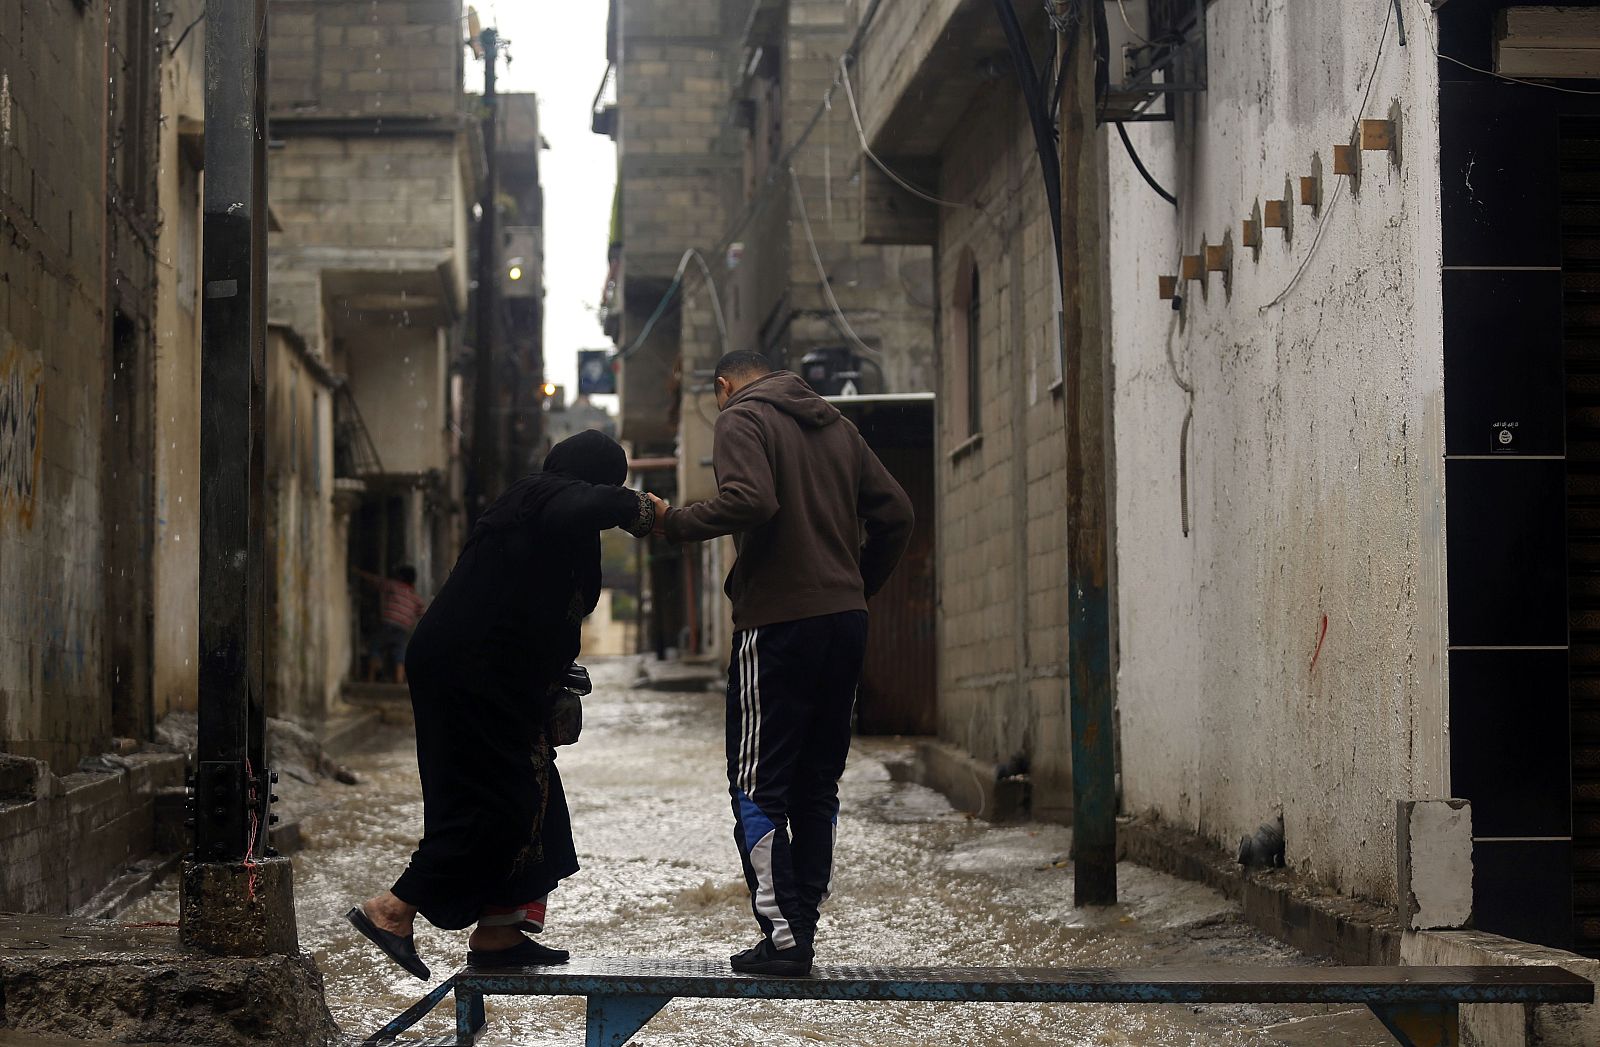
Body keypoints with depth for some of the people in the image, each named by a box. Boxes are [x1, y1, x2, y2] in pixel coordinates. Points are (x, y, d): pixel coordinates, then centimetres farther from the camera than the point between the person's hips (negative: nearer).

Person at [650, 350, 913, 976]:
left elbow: (750, 500, -21)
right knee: (817, 783, 12)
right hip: (846, 622, 7)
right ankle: (803, 928, 13)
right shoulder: (837, 426, 19)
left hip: (778, 623, -7)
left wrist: (674, 523, -10)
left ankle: (783, 934, -6)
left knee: (757, 784, -2)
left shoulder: (741, 419, -2)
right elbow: (894, 513, 15)